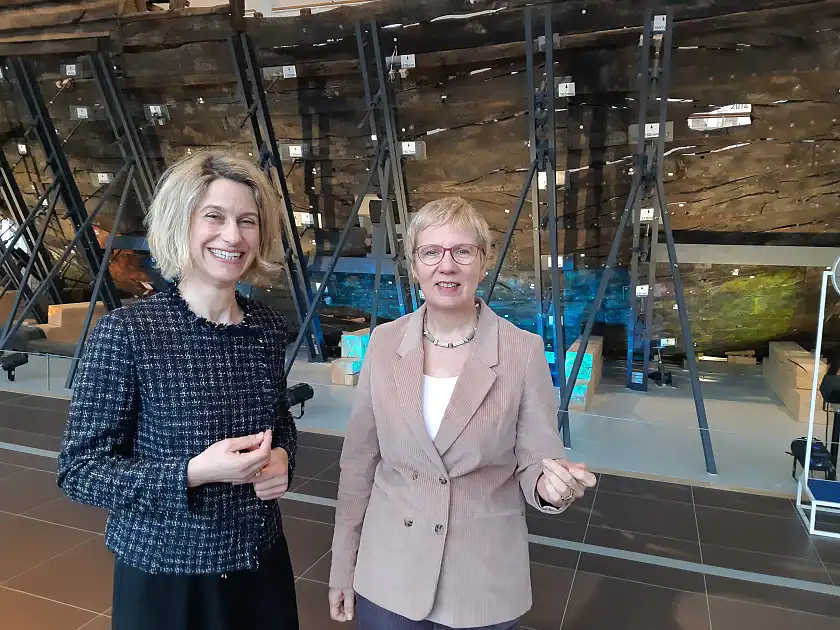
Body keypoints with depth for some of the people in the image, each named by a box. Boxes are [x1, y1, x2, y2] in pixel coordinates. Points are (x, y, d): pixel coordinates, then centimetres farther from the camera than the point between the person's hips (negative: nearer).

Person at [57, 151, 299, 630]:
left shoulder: (270, 327, -4)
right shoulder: (127, 331, -17)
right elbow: (79, 471, -13)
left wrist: (282, 457, -10)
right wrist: (195, 472, -26)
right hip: (166, 575, -4)